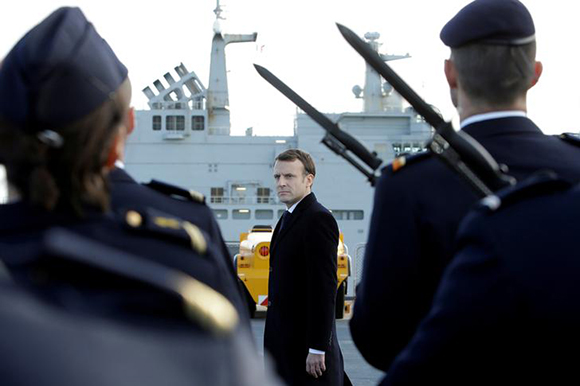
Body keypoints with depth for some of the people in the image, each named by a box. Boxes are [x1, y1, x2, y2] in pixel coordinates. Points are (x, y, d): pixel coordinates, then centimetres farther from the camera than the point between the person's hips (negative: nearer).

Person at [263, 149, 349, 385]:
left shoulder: (318, 219, -15)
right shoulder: (288, 218, 16)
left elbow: (325, 287, -20)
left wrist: (317, 348, -22)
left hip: (306, 344, -9)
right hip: (285, 343, 10)